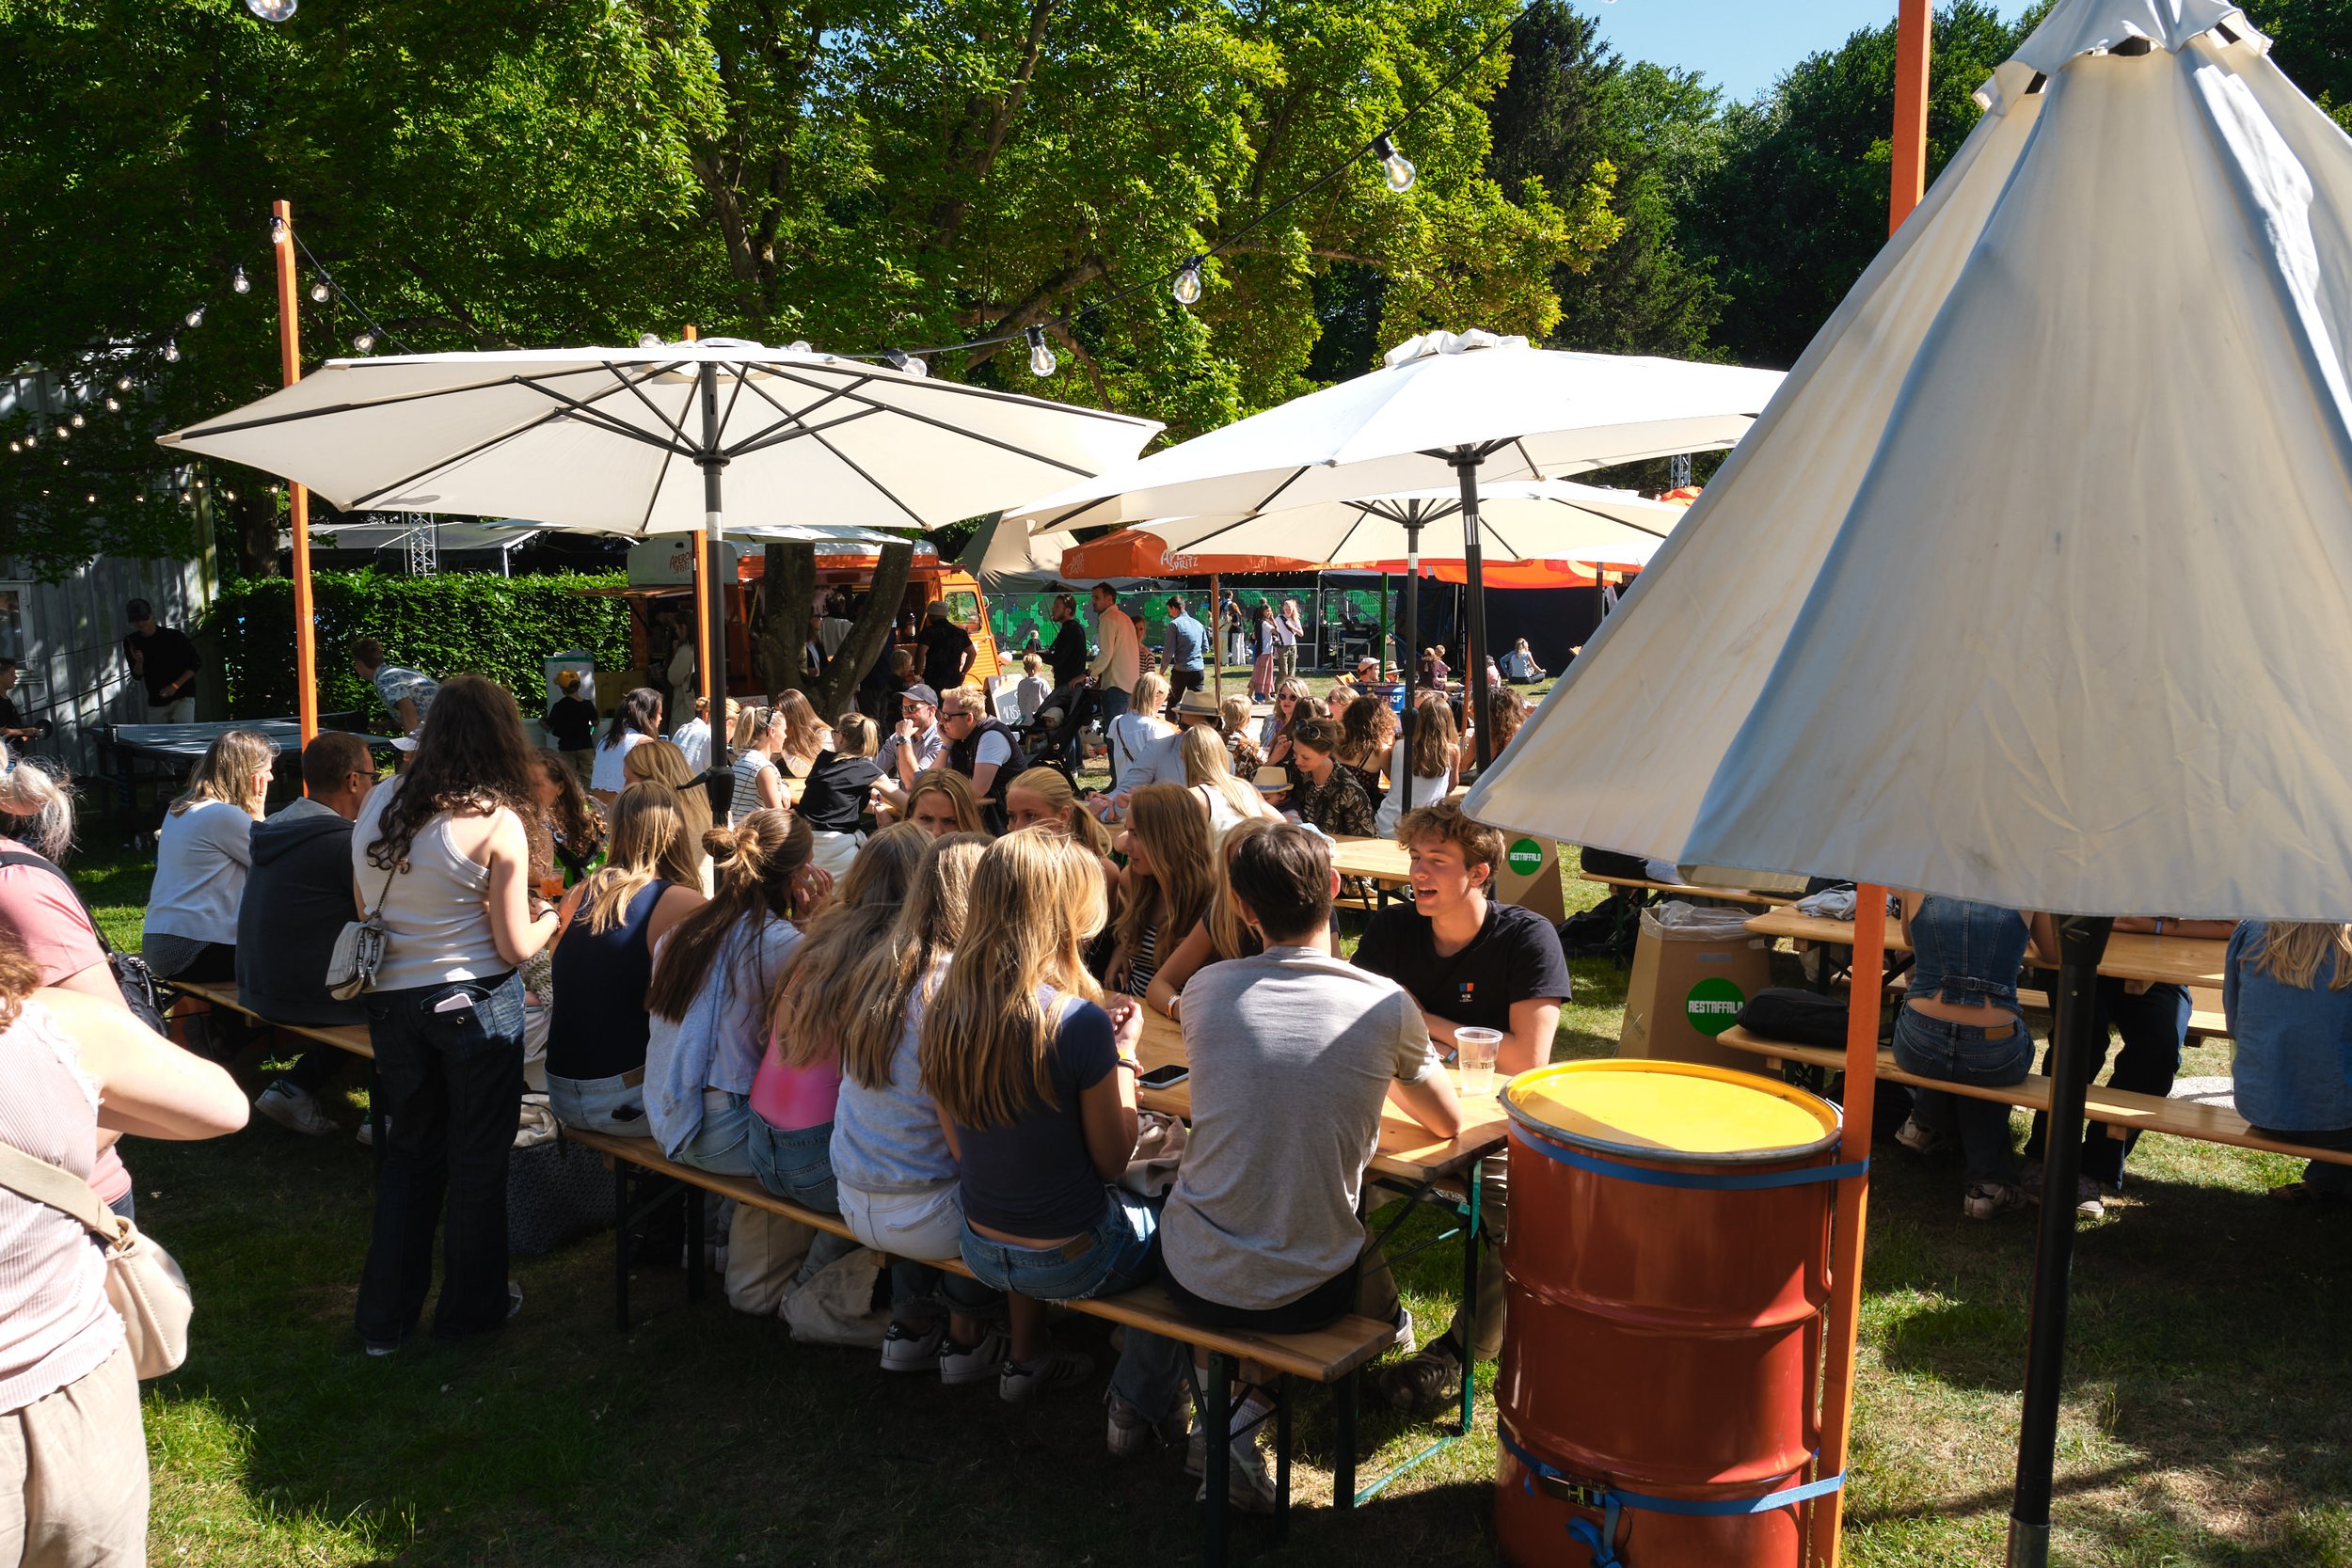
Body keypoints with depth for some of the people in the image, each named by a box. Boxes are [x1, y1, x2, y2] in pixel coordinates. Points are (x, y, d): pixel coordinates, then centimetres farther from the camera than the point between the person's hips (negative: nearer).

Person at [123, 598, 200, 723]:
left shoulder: (174, 636, -10)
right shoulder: (132, 642, 2)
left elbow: (196, 664, -5)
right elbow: (137, 676, 5)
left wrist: (175, 685, -14)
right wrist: (139, 662, -18)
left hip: (182, 697, -4)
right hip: (155, 702, 5)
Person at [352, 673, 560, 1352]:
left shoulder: (378, 802, 1)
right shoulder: (497, 822, -15)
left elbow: (367, 905, 13)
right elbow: (515, 946, -12)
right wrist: (548, 916, 7)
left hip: (390, 1001, 5)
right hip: (475, 1002, -5)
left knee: (409, 1151, 19)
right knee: (478, 1159, 12)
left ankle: (385, 1319, 27)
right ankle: (471, 1306, 27)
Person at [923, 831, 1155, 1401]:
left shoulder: (944, 1010, -10)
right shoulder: (1078, 1022, -27)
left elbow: (962, 1150, 3)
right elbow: (1111, 1160, -15)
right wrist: (1124, 1051, -4)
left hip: (982, 1251, 5)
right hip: (1070, 1259, -5)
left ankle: (1027, 1357, 42)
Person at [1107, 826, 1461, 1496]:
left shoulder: (1206, 990, -7)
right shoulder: (1387, 1005, -11)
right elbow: (1450, 1122, 7)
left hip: (1196, 1281, 2)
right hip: (1311, 1294, -2)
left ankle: (1139, 1404, 44)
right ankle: (1241, 1420, 13)